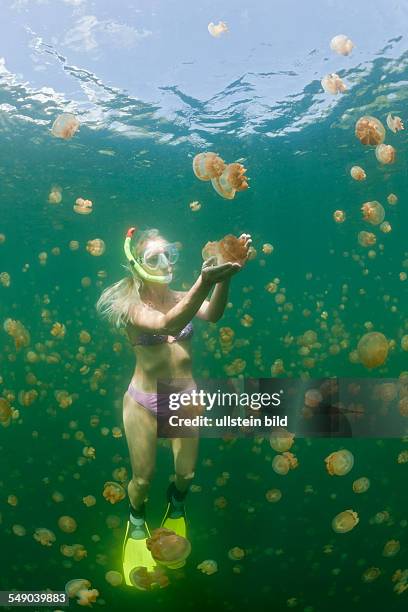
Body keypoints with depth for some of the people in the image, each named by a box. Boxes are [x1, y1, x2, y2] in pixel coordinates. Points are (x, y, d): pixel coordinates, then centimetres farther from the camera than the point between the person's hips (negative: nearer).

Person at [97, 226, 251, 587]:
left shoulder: (183, 298, -5)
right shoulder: (133, 306, -17)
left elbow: (213, 313, -27)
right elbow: (167, 325, -38)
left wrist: (224, 279, -48)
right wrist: (205, 281, -53)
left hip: (185, 398, 3)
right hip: (144, 401, -3)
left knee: (186, 474, 13)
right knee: (143, 478, 11)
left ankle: (176, 504, 49)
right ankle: (137, 522, 44)